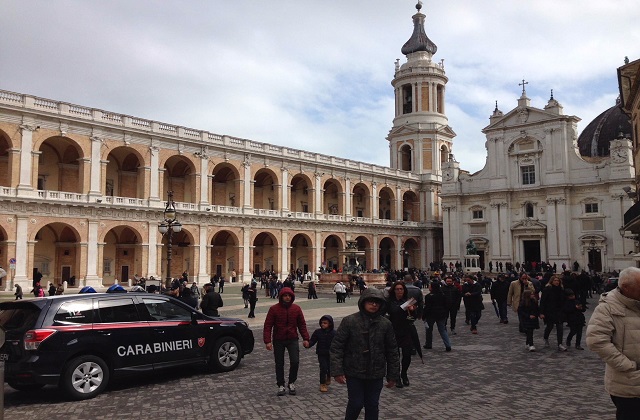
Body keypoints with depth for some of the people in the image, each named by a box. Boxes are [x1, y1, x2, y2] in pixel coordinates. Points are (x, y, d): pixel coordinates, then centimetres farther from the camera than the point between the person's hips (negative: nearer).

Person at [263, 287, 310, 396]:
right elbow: (268, 326, -8)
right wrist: (267, 341, -15)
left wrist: (305, 338, 0)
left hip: (292, 339, 1)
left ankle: (292, 383, 14)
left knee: (295, 362, -9)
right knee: (279, 364, 7)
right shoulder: (274, 309, -8)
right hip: (278, 341, -1)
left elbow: (302, 324, 6)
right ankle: (281, 386, 21)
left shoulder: (296, 309, -1)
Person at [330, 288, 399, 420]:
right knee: (356, 403, 4)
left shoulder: (385, 324, -3)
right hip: (354, 373, -2)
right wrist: (337, 371, -14)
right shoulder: (349, 321, -11)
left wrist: (392, 375, 5)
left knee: (372, 404, 11)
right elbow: (337, 347, -9)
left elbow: (392, 351, 3)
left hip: (376, 374, 2)